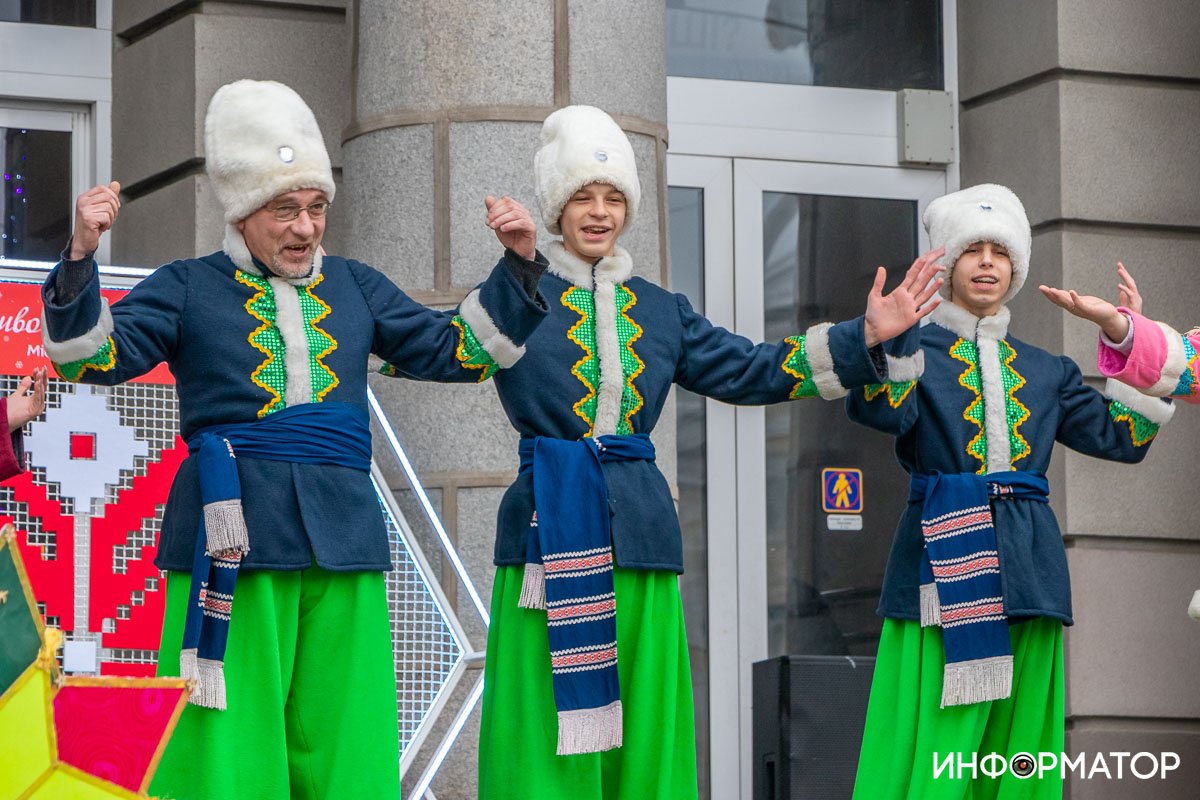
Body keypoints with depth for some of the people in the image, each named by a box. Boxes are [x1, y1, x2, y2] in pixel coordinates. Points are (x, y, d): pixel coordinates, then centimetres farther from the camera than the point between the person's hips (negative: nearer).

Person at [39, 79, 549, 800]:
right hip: (233, 537, -3)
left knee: (341, 741, 1)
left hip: (344, 538, 3)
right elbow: (94, 356, -1)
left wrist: (519, 267, 11)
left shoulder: (353, 288, 20)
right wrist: (81, 256, -16)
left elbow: (457, 350, 22)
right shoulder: (189, 289, 9)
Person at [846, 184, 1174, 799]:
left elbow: (1120, 437, 13)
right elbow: (879, 411, -15)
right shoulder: (917, 350, 6)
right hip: (944, 561, -5)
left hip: (1028, 574, 5)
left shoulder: (1045, 371, 20)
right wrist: (893, 331, -27)